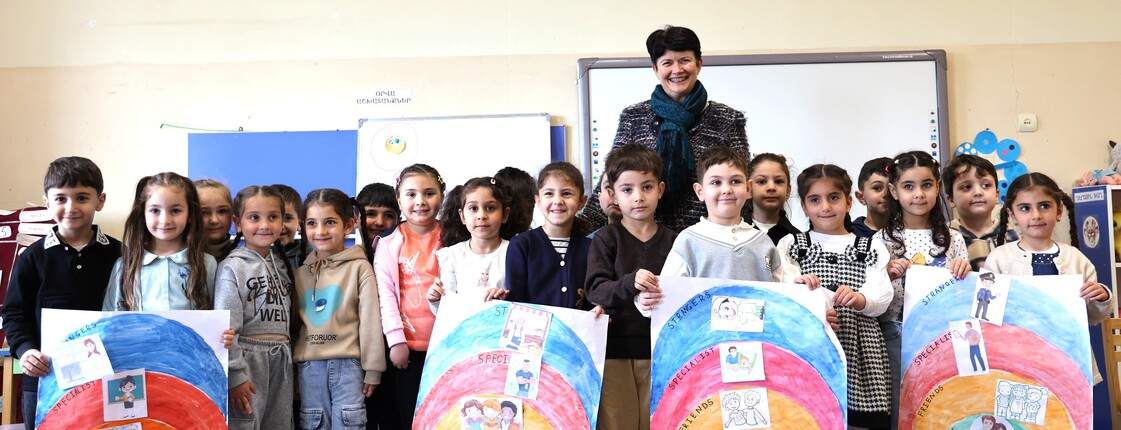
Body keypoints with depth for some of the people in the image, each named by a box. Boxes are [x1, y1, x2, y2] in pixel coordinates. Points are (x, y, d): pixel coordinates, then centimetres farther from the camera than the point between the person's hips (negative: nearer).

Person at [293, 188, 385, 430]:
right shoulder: (301, 272, 11)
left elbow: (370, 320, -5)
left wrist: (372, 369, -7)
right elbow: (294, 322, 12)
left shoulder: (359, 267, -4)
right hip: (309, 367, 4)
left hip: (347, 365, -4)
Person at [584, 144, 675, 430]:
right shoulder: (606, 240, 0)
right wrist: (630, 283, -28)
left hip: (659, 349, 2)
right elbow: (595, 290, -10)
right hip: (615, 348, -2)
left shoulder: (672, 241, 5)